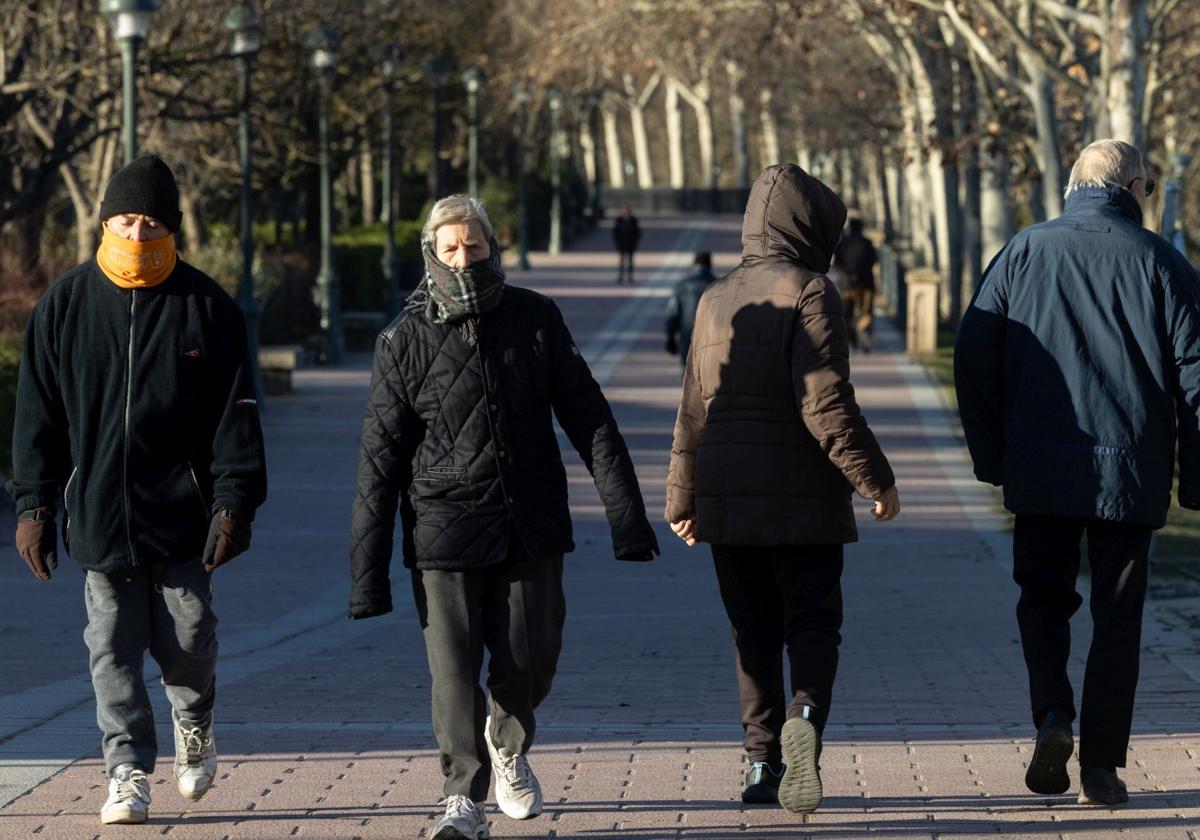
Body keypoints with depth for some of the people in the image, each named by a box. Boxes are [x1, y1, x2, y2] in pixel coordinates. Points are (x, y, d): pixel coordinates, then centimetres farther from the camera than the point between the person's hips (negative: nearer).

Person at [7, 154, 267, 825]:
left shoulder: (205, 306, 1)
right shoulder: (66, 305, 3)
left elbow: (236, 412, 0)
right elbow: (38, 413, 6)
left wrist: (234, 501, -7)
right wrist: (34, 503, 1)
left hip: (181, 512, -1)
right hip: (98, 512, 1)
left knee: (187, 639, 3)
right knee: (114, 647, 0)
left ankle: (194, 724, 33)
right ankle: (129, 770, 7)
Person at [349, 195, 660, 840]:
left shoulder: (535, 320, 2)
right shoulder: (405, 341, -3)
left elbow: (589, 420, 4)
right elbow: (380, 459, -1)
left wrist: (627, 514, -2)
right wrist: (368, 573, -4)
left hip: (530, 527, 2)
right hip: (444, 529, -2)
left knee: (531, 658, 5)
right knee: (454, 671, -5)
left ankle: (507, 742, 36)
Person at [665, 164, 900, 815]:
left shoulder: (715, 301, 11)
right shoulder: (809, 292, -7)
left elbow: (693, 410, 14)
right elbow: (824, 403, -14)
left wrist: (683, 498, 21)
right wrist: (875, 479, -9)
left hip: (727, 500, 5)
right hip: (802, 499, -5)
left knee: (754, 632, 11)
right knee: (812, 624, 0)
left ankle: (762, 761, 7)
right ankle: (805, 714, -26)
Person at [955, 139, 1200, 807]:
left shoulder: (1024, 252, 3)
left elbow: (973, 357, 2)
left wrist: (991, 455, 10)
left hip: (1039, 474, 1)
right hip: (1131, 474, -1)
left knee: (1043, 598, 17)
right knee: (1118, 616, 8)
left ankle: (1052, 715, -6)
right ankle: (1102, 764, 6)